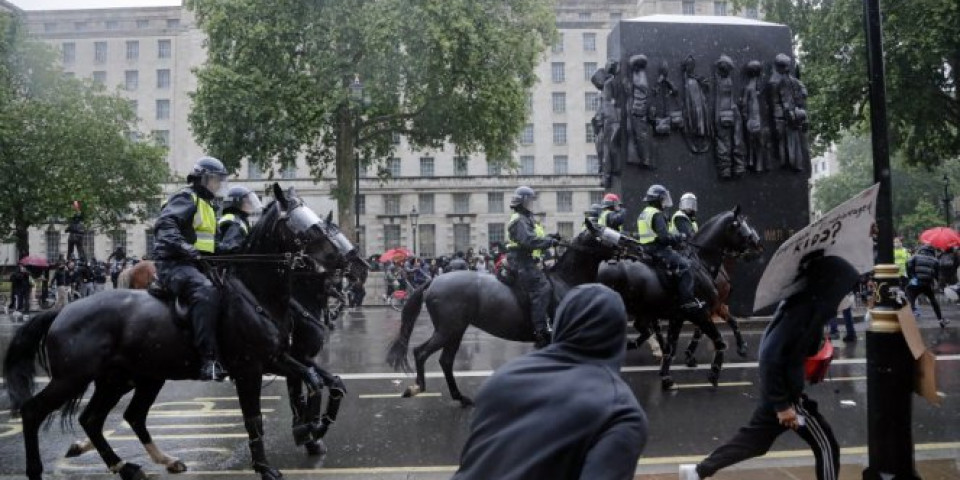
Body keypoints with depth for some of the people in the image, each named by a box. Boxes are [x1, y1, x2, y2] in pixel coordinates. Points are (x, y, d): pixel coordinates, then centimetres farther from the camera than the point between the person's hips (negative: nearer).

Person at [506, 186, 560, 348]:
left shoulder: (527, 219, 22)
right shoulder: (519, 220, -12)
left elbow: (533, 239, 24)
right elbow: (529, 240, -26)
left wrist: (549, 238, 8)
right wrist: (550, 241, -19)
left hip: (526, 262, 11)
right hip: (521, 263, -11)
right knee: (542, 288, -20)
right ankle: (540, 331, -23)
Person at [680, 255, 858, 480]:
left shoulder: (803, 303, 3)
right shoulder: (803, 312, -25)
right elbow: (771, 357, -29)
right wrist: (782, 404, -24)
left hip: (779, 388, 9)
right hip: (786, 392, -9)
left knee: (754, 438, 20)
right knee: (827, 447, 4)